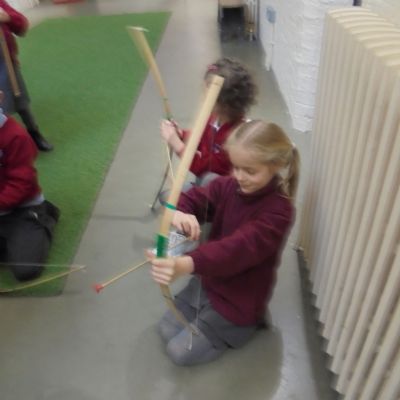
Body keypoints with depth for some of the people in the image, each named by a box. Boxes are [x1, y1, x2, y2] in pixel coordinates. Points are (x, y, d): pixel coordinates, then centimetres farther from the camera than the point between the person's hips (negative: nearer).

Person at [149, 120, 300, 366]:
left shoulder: (278, 211, -30)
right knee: (166, 330, 16)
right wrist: (179, 213, -44)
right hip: (207, 282, 7)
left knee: (179, 352, 2)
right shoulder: (228, 186, -8)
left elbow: (238, 248, -45)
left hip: (238, 301, -7)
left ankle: (247, 324, 14)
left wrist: (187, 264, -62)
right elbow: (193, 198, -16)